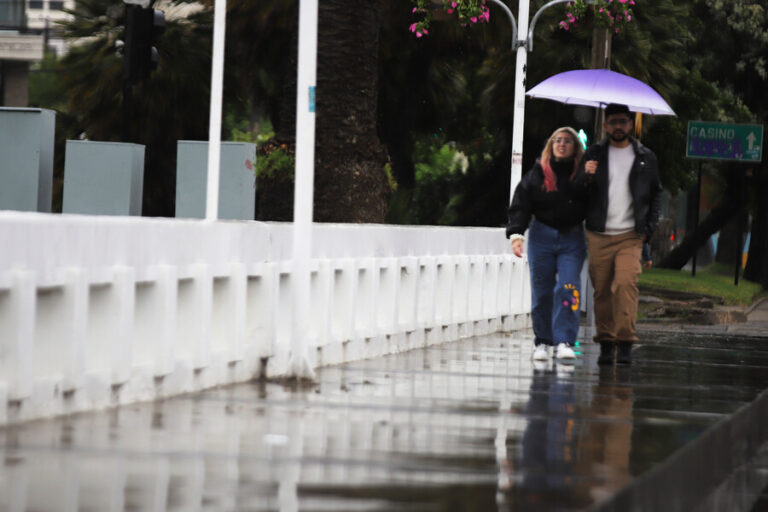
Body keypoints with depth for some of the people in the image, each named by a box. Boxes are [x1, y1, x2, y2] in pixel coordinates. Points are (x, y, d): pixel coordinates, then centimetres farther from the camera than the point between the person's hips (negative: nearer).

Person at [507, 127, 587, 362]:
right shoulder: (537, 173, 5)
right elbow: (520, 205, 3)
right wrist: (516, 234, -9)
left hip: (572, 239, -1)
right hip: (542, 236, 1)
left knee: (568, 288, -13)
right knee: (542, 292, 2)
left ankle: (564, 342, -14)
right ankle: (543, 341, 12)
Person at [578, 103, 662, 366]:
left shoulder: (646, 157, 11)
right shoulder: (594, 154, 10)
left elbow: (655, 194, 18)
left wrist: (649, 227, 5)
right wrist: (586, 176, -15)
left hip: (631, 236, -1)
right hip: (599, 236, 1)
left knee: (626, 283, -18)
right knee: (602, 290, -1)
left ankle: (625, 344, -18)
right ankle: (606, 344, 7)